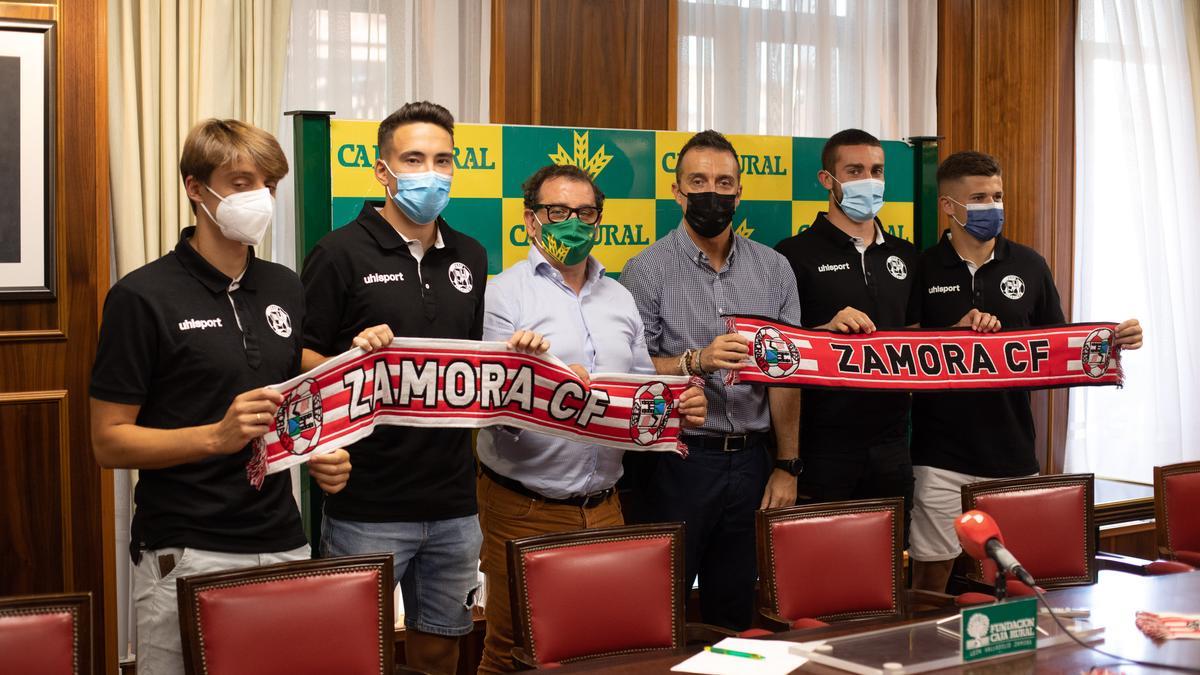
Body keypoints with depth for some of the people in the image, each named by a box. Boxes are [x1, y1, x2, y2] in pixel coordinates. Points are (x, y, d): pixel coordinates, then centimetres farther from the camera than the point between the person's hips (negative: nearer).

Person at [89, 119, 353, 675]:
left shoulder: (284, 289, 10)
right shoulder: (143, 297, -7)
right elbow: (109, 442, -8)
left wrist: (320, 456, 0)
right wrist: (216, 436, -23)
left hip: (282, 545, 5)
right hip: (185, 559, -5)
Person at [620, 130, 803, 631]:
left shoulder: (774, 269, 7)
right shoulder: (647, 270, -3)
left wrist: (786, 467, 3)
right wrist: (697, 361, -23)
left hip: (752, 461, 3)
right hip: (677, 462, -3)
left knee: (738, 615, 11)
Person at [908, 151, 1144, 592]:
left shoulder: (1028, 266, 7)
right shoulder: (923, 270, 0)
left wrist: (1112, 341, -6)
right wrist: (959, 332, -15)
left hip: (1012, 451, 2)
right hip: (942, 454, -2)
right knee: (931, 576, 2)